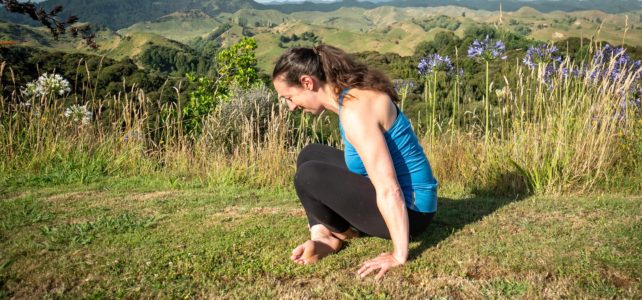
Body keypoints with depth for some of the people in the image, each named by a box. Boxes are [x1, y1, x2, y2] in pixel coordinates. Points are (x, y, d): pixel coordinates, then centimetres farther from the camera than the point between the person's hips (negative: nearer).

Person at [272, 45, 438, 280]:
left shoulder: (355, 110, -26)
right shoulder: (352, 94, 4)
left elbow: (389, 191, -29)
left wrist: (399, 255, -24)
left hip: (408, 208, -10)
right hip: (395, 199, 10)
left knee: (309, 176, -17)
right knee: (311, 156, 14)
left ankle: (343, 232, 10)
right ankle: (323, 235, 5)